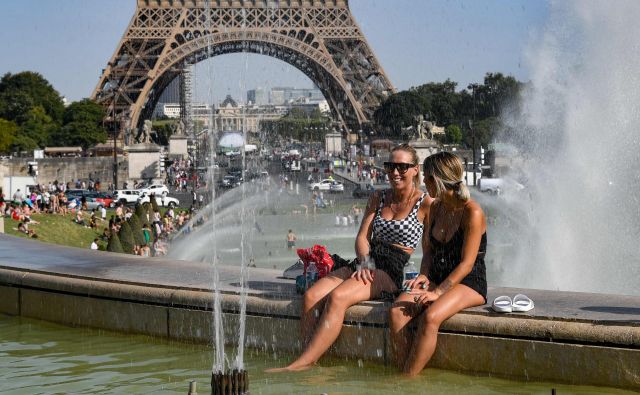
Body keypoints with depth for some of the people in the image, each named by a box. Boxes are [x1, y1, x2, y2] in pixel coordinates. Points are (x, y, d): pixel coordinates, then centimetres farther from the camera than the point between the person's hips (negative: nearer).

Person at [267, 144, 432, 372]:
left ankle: (302, 364, -33)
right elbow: (362, 237, 11)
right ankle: (309, 361, -29)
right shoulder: (378, 199, 19)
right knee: (312, 296, -20)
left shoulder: (425, 204, 1)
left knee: (338, 297, -31)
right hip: (366, 267, 7)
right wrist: (364, 263, -8)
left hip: (394, 274, -6)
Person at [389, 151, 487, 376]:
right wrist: (423, 277, -3)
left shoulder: (472, 213, -12)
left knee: (430, 317, -35)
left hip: (469, 284, -7)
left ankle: (409, 379, -28)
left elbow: (466, 264, -16)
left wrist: (438, 292, -23)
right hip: (437, 280, 7)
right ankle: (405, 375, -24)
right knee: (396, 312, -21)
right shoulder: (436, 208, 12)